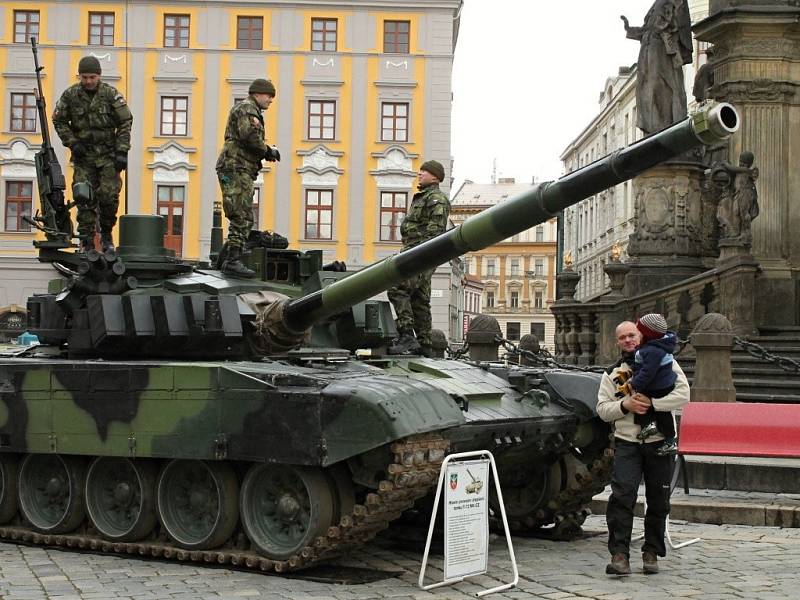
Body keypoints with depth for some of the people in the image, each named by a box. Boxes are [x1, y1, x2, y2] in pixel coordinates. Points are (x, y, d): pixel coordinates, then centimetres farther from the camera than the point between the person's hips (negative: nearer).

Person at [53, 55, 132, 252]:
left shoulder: (111, 94, -4)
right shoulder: (70, 95, 0)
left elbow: (126, 122, 0)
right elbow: (59, 121, 9)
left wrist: (122, 151, -7)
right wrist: (72, 142, -4)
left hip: (108, 154, -1)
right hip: (83, 154, 1)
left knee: (109, 195, -9)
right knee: (84, 198, -5)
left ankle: (107, 234, 13)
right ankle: (87, 241, 2)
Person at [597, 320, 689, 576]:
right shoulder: (612, 373, 13)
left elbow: (683, 395, -5)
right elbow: (602, 409, 8)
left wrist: (652, 402, -16)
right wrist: (625, 405, -11)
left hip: (659, 442, -1)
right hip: (627, 442, 1)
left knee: (658, 502, 5)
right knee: (622, 495, -15)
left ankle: (652, 553, 19)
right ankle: (619, 555, -16)